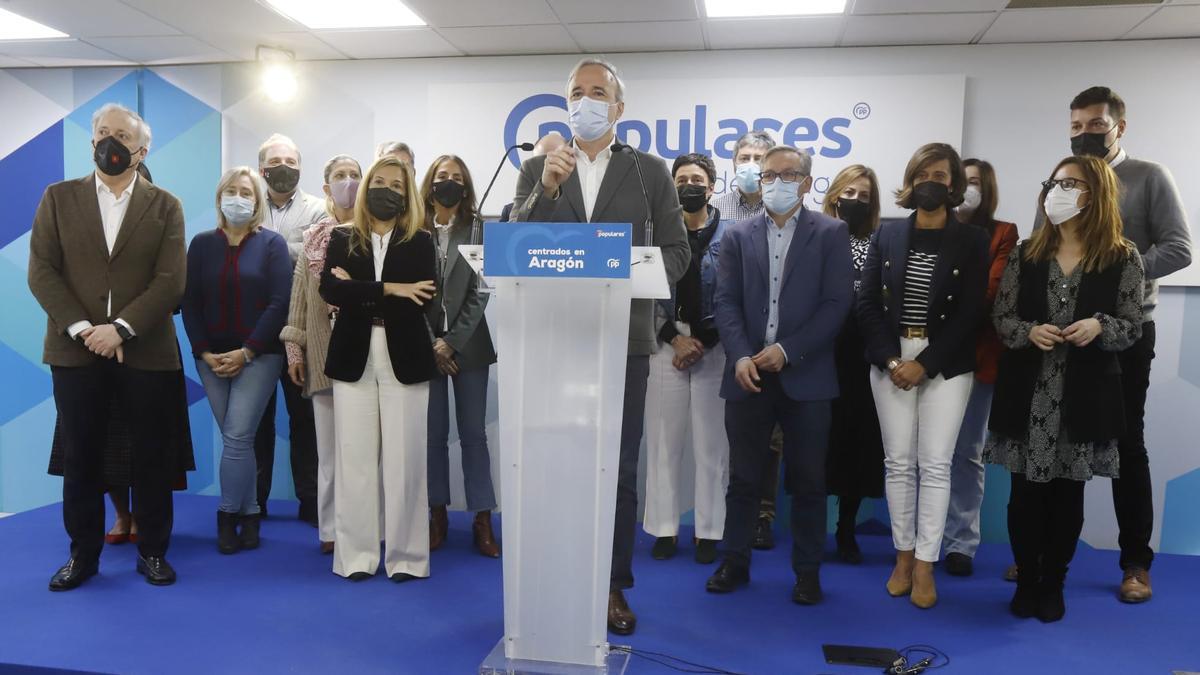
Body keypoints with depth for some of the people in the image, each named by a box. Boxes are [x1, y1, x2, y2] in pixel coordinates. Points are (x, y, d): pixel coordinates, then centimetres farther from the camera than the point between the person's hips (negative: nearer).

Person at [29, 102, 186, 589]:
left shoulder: (165, 206, 5)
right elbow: (41, 271, 1)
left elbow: (170, 280, -5)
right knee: (81, 456, 8)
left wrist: (120, 328, -16)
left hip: (145, 351, -1)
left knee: (151, 456, 5)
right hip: (76, 350, 1)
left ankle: (152, 551, 19)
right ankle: (83, 553, 22)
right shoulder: (58, 198, 9)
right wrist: (80, 328, -12)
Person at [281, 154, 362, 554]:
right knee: (330, 443, 4)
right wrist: (294, 348, 6)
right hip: (325, 352, 2)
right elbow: (299, 296, 12)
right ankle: (332, 529, 11)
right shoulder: (313, 238, 13)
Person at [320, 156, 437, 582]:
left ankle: (405, 556, 10)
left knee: (404, 459, 0)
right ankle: (357, 555, 14)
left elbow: (420, 300, -8)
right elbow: (329, 290, -7)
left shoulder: (420, 242, 6)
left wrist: (357, 294, -7)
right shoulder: (342, 239, 10)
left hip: (403, 359, -1)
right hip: (353, 359, 2)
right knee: (354, 457, 3)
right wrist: (388, 290, -16)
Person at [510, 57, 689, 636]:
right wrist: (547, 188, -14)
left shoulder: (650, 172, 8)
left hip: (623, 339, -1)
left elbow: (676, 252, 5)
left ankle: (613, 585, 18)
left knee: (619, 469, 5)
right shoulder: (537, 169, 10)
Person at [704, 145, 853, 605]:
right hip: (748, 374, 2)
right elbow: (726, 302, 4)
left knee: (807, 480, 6)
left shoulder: (831, 234, 4)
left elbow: (837, 303, -4)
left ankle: (807, 571, 19)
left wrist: (787, 350, -12)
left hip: (805, 375, -2)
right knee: (743, 477, 8)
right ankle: (735, 562, 22)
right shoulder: (738, 236, 10)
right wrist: (740, 356, -11)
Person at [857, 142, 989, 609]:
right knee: (898, 462, 4)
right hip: (890, 361, 2)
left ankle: (925, 566, 6)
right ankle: (903, 556, 15)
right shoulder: (887, 235, 7)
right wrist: (889, 359, -9)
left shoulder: (971, 242, 2)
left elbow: (970, 313, -4)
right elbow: (867, 302, 3)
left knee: (934, 464, -2)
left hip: (945, 366, -2)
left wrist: (925, 363, -13)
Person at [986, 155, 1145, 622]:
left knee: (1068, 493, 9)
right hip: (1028, 394, 1)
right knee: (1026, 492, 6)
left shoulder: (1123, 258, -1)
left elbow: (1133, 327, 0)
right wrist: (1028, 332, -16)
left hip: (1085, 394, -1)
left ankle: (1053, 584, 25)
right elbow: (1001, 318, 4)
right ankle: (1026, 580, 22)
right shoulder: (1025, 254, 5)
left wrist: (1100, 327, -20)